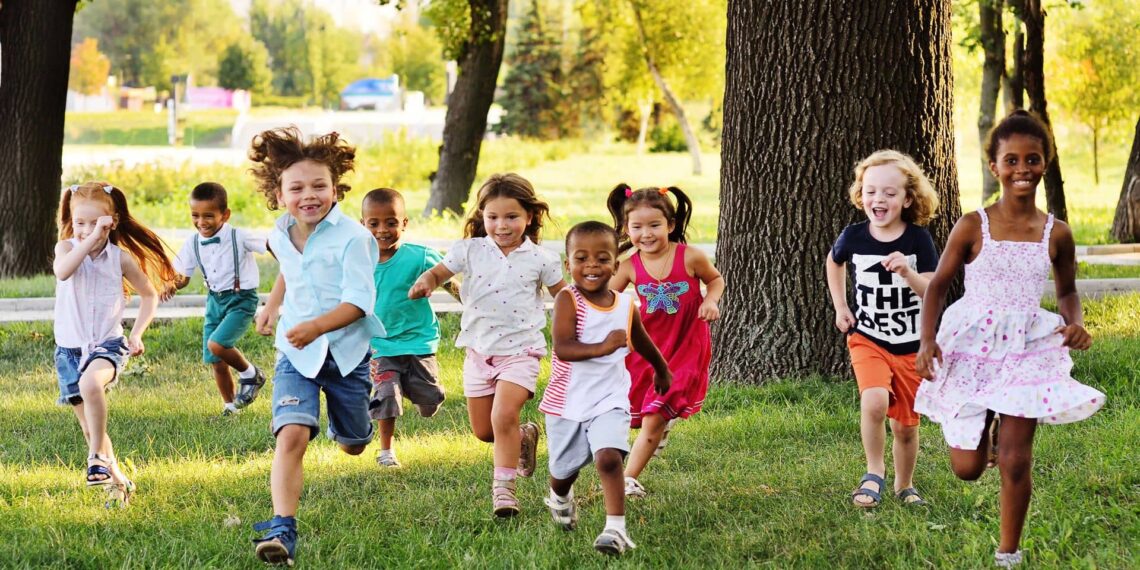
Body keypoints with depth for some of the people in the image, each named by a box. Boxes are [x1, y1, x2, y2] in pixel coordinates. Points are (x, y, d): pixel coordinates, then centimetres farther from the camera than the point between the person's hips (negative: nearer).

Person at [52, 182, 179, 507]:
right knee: (89, 426, 7)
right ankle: (117, 481, 24)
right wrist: (90, 239, -31)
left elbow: (149, 294, 12)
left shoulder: (121, 257, -2)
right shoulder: (67, 247, -4)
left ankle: (97, 457, -25)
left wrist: (137, 333, 2)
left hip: (108, 344, -2)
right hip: (70, 347, 2)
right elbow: (62, 272, -29)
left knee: (91, 383, -36)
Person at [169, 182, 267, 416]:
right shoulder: (193, 243, -1)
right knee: (215, 361, 6)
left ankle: (250, 374, 2)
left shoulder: (238, 237, -17)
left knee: (217, 344, -24)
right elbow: (183, 276, 7)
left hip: (241, 300, -6)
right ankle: (229, 405, 25)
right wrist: (173, 284, -15)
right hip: (215, 300, 6)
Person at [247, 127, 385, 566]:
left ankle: (347, 417, 57)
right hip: (296, 354, 2)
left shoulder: (351, 238, -18)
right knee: (291, 434, -21)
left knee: (353, 446, 18)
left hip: (346, 351, -2)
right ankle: (282, 529, -28)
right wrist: (272, 306, 24)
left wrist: (317, 326, -37)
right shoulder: (281, 236, 1)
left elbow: (359, 301, -24)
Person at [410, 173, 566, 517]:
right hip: (479, 350, 3)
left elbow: (563, 297, 7)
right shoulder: (470, 251, -1)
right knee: (482, 431, 10)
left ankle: (503, 486, -11)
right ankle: (524, 437, 40)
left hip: (519, 350, -3)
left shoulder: (539, 259, -3)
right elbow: (438, 272, 1)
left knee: (504, 417, -21)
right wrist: (425, 282, -23)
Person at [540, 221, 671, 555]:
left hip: (609, 400, 1)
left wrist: (662, 372, 36)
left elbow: (643, 344, 20)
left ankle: (616, 528, -20)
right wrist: (604, 347, -41)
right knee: (563, 469, 18)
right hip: (567, 402, -1)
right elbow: (563, 348, -28)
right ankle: (560, 499, 52)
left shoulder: (626, 306, -2)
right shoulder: (568, 300, -15)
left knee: (608, 457, -23)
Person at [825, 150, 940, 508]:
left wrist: (907, 272, -33)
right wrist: (840, 307, 11)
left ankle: (904, 485, 35)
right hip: (867, 340, 0)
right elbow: (834, 262, 17)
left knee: (906, 425, 10)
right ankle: (874, 473, -7)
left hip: (912, 347, 1)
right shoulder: (853, 237, -6)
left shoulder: (918, 239, -10)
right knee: (875, 401, -28)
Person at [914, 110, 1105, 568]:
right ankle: (987, 426, 40)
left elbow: (1067, 291, 15)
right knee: (967, 468, 3)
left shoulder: (1056, 234, -1)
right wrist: (928, 339, -14)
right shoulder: (973, 227, -7)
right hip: (971, 346, 0)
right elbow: (938, 285, 0)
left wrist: (1075, 323, -6)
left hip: (1027, 346, 1)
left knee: (1015, 461, -4)